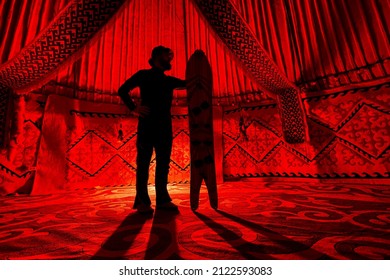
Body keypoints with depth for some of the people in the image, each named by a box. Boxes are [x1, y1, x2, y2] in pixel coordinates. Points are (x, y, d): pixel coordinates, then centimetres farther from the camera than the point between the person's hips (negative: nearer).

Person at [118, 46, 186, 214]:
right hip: (147, 125, -4)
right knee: (144, 162, -3)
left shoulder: (169, 80, 22)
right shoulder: (144, 75, 9)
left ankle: (162, 199, 12)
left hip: (165, 126, 5)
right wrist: (133, 108, -7)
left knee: (163, 163, 4)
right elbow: (122, 90, 4)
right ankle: (142, 201, 6)